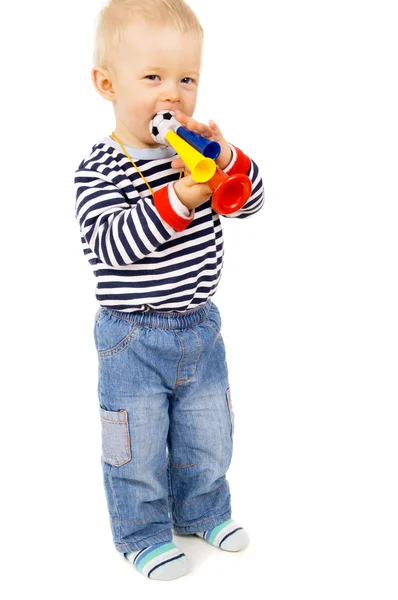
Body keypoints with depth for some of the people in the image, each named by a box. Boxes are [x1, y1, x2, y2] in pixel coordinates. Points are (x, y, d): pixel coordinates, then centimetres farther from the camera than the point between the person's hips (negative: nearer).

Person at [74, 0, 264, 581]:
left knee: (207, 438, 21)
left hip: (200, 329, 5)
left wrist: (227, 160, -22)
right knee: (139, 448, 11)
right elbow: (109, 242, -27)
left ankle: (202, 510, 46)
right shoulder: (100, 170, -15)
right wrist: (177, 198, -36)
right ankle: (144, 532, 34)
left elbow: (251, 201, -2)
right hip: (133, 340, -5)